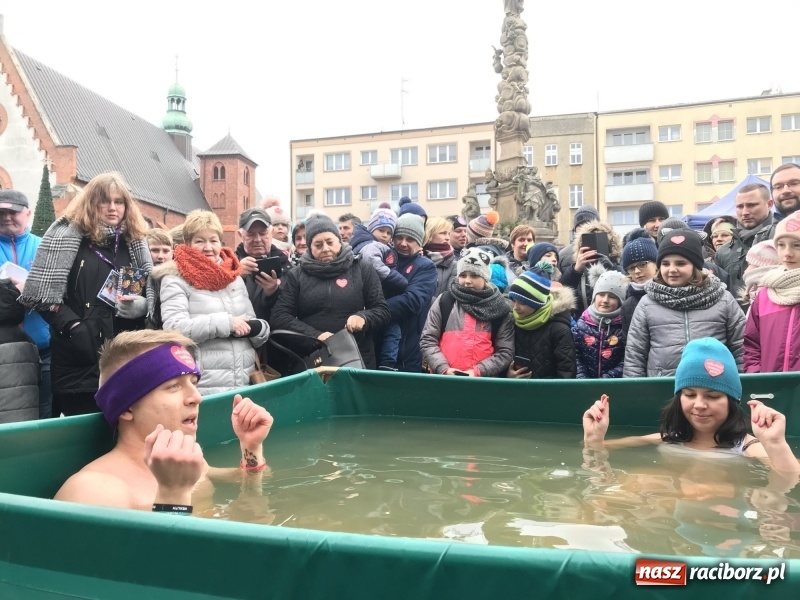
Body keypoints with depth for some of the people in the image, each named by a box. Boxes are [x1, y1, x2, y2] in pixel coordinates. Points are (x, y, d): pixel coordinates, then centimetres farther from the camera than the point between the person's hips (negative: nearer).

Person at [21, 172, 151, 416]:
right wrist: (73, 326, -16)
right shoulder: (67, 237, -1)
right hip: (79, 360, -3)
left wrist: (140, 305, -10)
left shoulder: (135, 242, 11)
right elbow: (43, 294, -6)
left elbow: (152, 295, 12)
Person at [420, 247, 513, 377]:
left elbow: (505, 351, 3)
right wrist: (444, 369, -7)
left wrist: (477, 372, -9)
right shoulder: (444, 301, 8)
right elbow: (427, 340, 6)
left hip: (484, 380, 0)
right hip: (444, 378, 1)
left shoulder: (500, 308, 6)